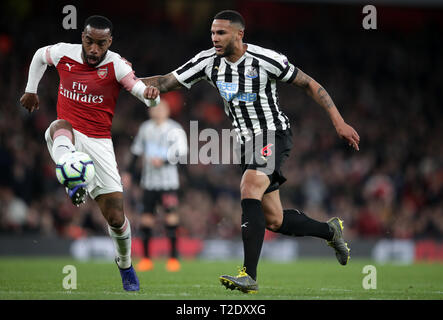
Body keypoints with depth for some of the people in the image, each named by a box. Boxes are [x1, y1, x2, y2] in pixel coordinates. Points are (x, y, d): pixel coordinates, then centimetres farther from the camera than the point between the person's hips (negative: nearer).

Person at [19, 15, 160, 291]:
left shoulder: (116, 66, -11)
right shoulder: (63, 53, -2)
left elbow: (146, 95, -24)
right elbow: (40, 55, 22)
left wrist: (151, 96, -47)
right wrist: (31, 90, 25)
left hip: (99, 142, -1)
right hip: (67, 134, 1)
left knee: (116, 218, -3)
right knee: (60, 128, -39)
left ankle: (125, 265, 27)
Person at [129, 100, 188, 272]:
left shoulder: (174, 129, -2)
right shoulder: (145, 128, 11)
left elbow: (181, 152, -7)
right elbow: (137, 151, 18)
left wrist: (163, 161, -19)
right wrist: (130, 172, 14)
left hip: (168, 182, -4)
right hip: (149, 181, 4)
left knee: (171, 216, -13)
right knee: (146, 218, 2)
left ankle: (173, 257, -8)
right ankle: (146, 258, 11)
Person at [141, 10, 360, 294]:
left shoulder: (266, 60, -15)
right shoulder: (208, 61, -1)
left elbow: (309, 84, -7)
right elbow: (167, 82, 2)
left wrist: (339, 122, -11)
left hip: (274, 135, -6)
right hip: (248, 142, 6)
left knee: (249, 188, -30)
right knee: (274, 220, 8)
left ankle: (250, 275, -32)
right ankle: (329, 230, 37)